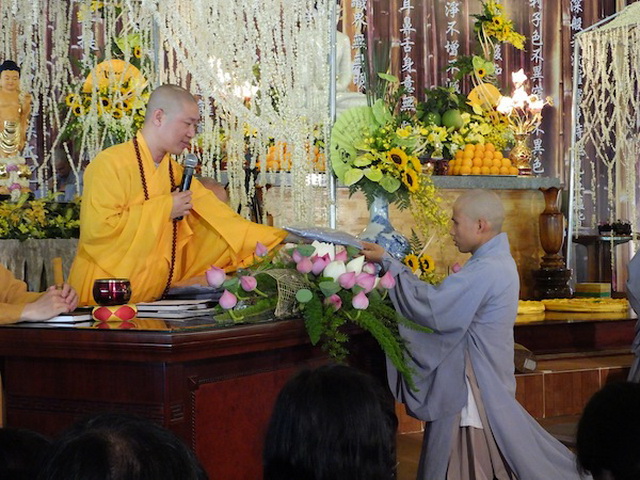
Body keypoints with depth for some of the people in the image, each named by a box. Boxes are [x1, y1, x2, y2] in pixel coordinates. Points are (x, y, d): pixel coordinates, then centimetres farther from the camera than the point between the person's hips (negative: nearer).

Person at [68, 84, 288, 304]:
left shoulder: (176, 173, 14)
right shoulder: (111, 164, -9)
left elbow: (219, 219, 12)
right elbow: (97, 228, -20)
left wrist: (277, 243, 1)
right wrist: (164, 209, -14)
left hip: (157, 297, 7)